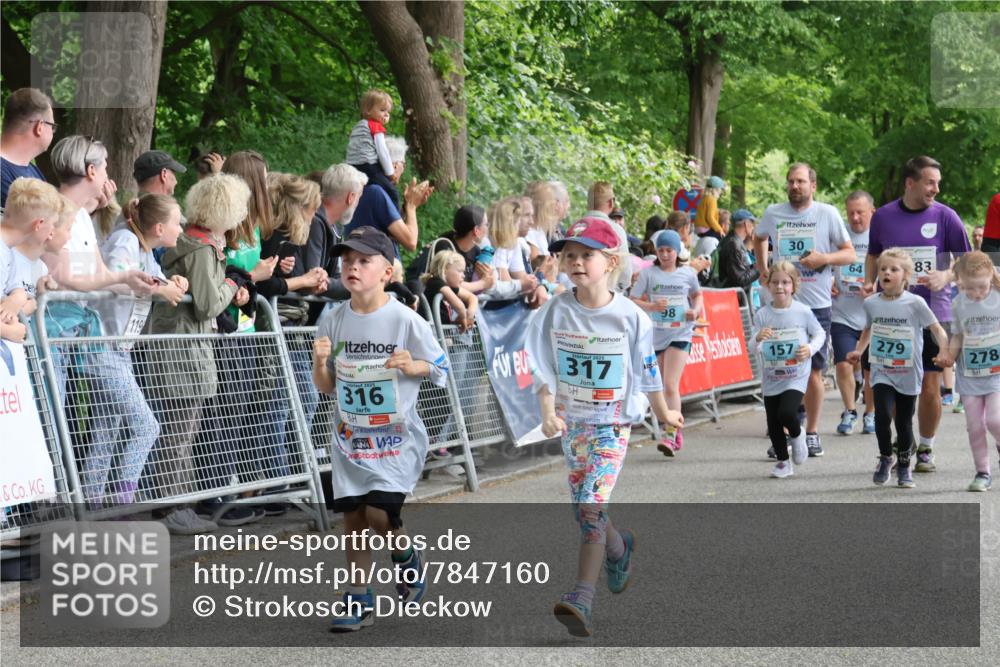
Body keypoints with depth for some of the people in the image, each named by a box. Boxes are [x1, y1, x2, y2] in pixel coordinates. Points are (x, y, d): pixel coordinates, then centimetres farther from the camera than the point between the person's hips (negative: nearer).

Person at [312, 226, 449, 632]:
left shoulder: (405, 321, -9)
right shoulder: (333, 322, 2)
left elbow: (441, 369, -1)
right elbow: (325, 387, 8)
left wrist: (411, 365, -20)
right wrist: (320, 362, -13)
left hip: (396, 435, -4)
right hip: (350, 435, 4)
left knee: (379, 512, -15)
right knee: (352, 514, 3)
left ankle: (406, 557, 19)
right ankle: (358, 600, 15)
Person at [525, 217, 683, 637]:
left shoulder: (630, 316, -9)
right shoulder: (555, 313, -5)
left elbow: (647, 372, 2)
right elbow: (543, 368, -2)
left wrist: (665, 414, 12)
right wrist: (549, 412, -14)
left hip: (613, 423, -4)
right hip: (572, 422, 4)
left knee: (591, 508, -17)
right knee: (584, 509, 14)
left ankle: (581, 598, -20)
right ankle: (619, 547, 46)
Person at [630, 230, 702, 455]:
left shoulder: (688, 274, 3)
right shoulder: (648, 273, 0)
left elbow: (697, 294, 22)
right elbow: (633, 301, -2)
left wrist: (696, 310, 1)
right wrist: (652, 306, -19)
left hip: (680, 335, -2)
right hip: (655, 334, 2)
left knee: (671, 386, -15)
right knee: (661, 387, 11)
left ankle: (670, 436, -18)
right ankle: (676, 431, 27)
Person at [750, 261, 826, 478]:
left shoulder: (803, 312, -7)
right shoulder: (762, 315, -4)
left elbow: (820, 334, 7)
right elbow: (752, 350, -4)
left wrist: (811, 348, -12)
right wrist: (758, 338, -26)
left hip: (796, 377, -3)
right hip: (771, 379, 3)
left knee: (787, 413, -23)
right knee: (773, 424, 6)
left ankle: (797, 435, 11)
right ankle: (783, 462, 26)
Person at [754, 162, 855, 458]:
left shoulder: (827, 214, -1)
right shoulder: (773, 214, 6)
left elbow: (850, 253, 2)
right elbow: (759, 239, 28)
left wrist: (824, 258, -16)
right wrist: (762, 270, 16)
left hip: (817, 304, -1)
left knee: (814, 370, 4)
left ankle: (811, 433, 15)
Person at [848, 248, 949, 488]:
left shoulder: (915, 303, -10)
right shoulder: (871, 303, 1)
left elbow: (936, 328, -5)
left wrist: (944, 352, -20)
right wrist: (858, 351, 6)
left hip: (908, 374, -1)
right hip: (881, 372, 1)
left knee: (904, 422, 9)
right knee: (882, 415, -18)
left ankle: (904, 467, 29)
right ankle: (885, 458, 5)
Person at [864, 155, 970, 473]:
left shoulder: (945, 216, -1)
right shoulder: (883, 216, 4)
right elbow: (873, 256, 18)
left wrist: (945, 276, -16)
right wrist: (869, 284, 1)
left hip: (934, 313, -1)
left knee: (930, 388, 0)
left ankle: (925, 449, 15)